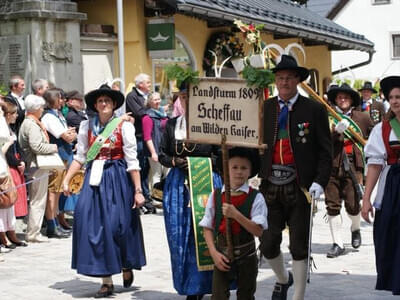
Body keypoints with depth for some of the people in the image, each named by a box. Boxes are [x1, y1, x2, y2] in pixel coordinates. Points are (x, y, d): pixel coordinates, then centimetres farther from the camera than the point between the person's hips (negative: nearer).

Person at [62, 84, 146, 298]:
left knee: (118, 224, -4)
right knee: (94, 225, -4)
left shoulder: (124, 126, -4)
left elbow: (132, 162, -5)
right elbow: (80, 157, 9)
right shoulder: (87, 126, 6)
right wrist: (66, 179, 0)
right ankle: (106, 281, 3)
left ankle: (126, 265, 27)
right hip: (94, 179, 3)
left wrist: (138, 190, -8)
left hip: (117, 180, -3)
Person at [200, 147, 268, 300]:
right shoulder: (215, 196, -2)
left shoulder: (256, 198, -7)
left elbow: (258, 231, -15)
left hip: (246, 256, -1)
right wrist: (214, 253, -10)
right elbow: (207, 228, 2)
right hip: (222, 255, 1)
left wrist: (236, 214, -25)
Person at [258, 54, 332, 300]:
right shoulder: (264, 109, 7)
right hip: (270, 185, 3)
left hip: (300, 187, -2)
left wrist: (320, 182, -13)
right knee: (268, 244, 6)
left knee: (299, 247, 4)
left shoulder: (314, 110, -1)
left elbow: (325, 151, -2)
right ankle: (283, 279, 36)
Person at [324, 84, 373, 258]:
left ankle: (355, 229, 28)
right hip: (331, 167, 0)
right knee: (332, 205, -1)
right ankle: (337, 244, 9)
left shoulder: (362, 118, 11)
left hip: (353, 167, 0)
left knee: (352, 205, -6)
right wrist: (336, 130, -21)